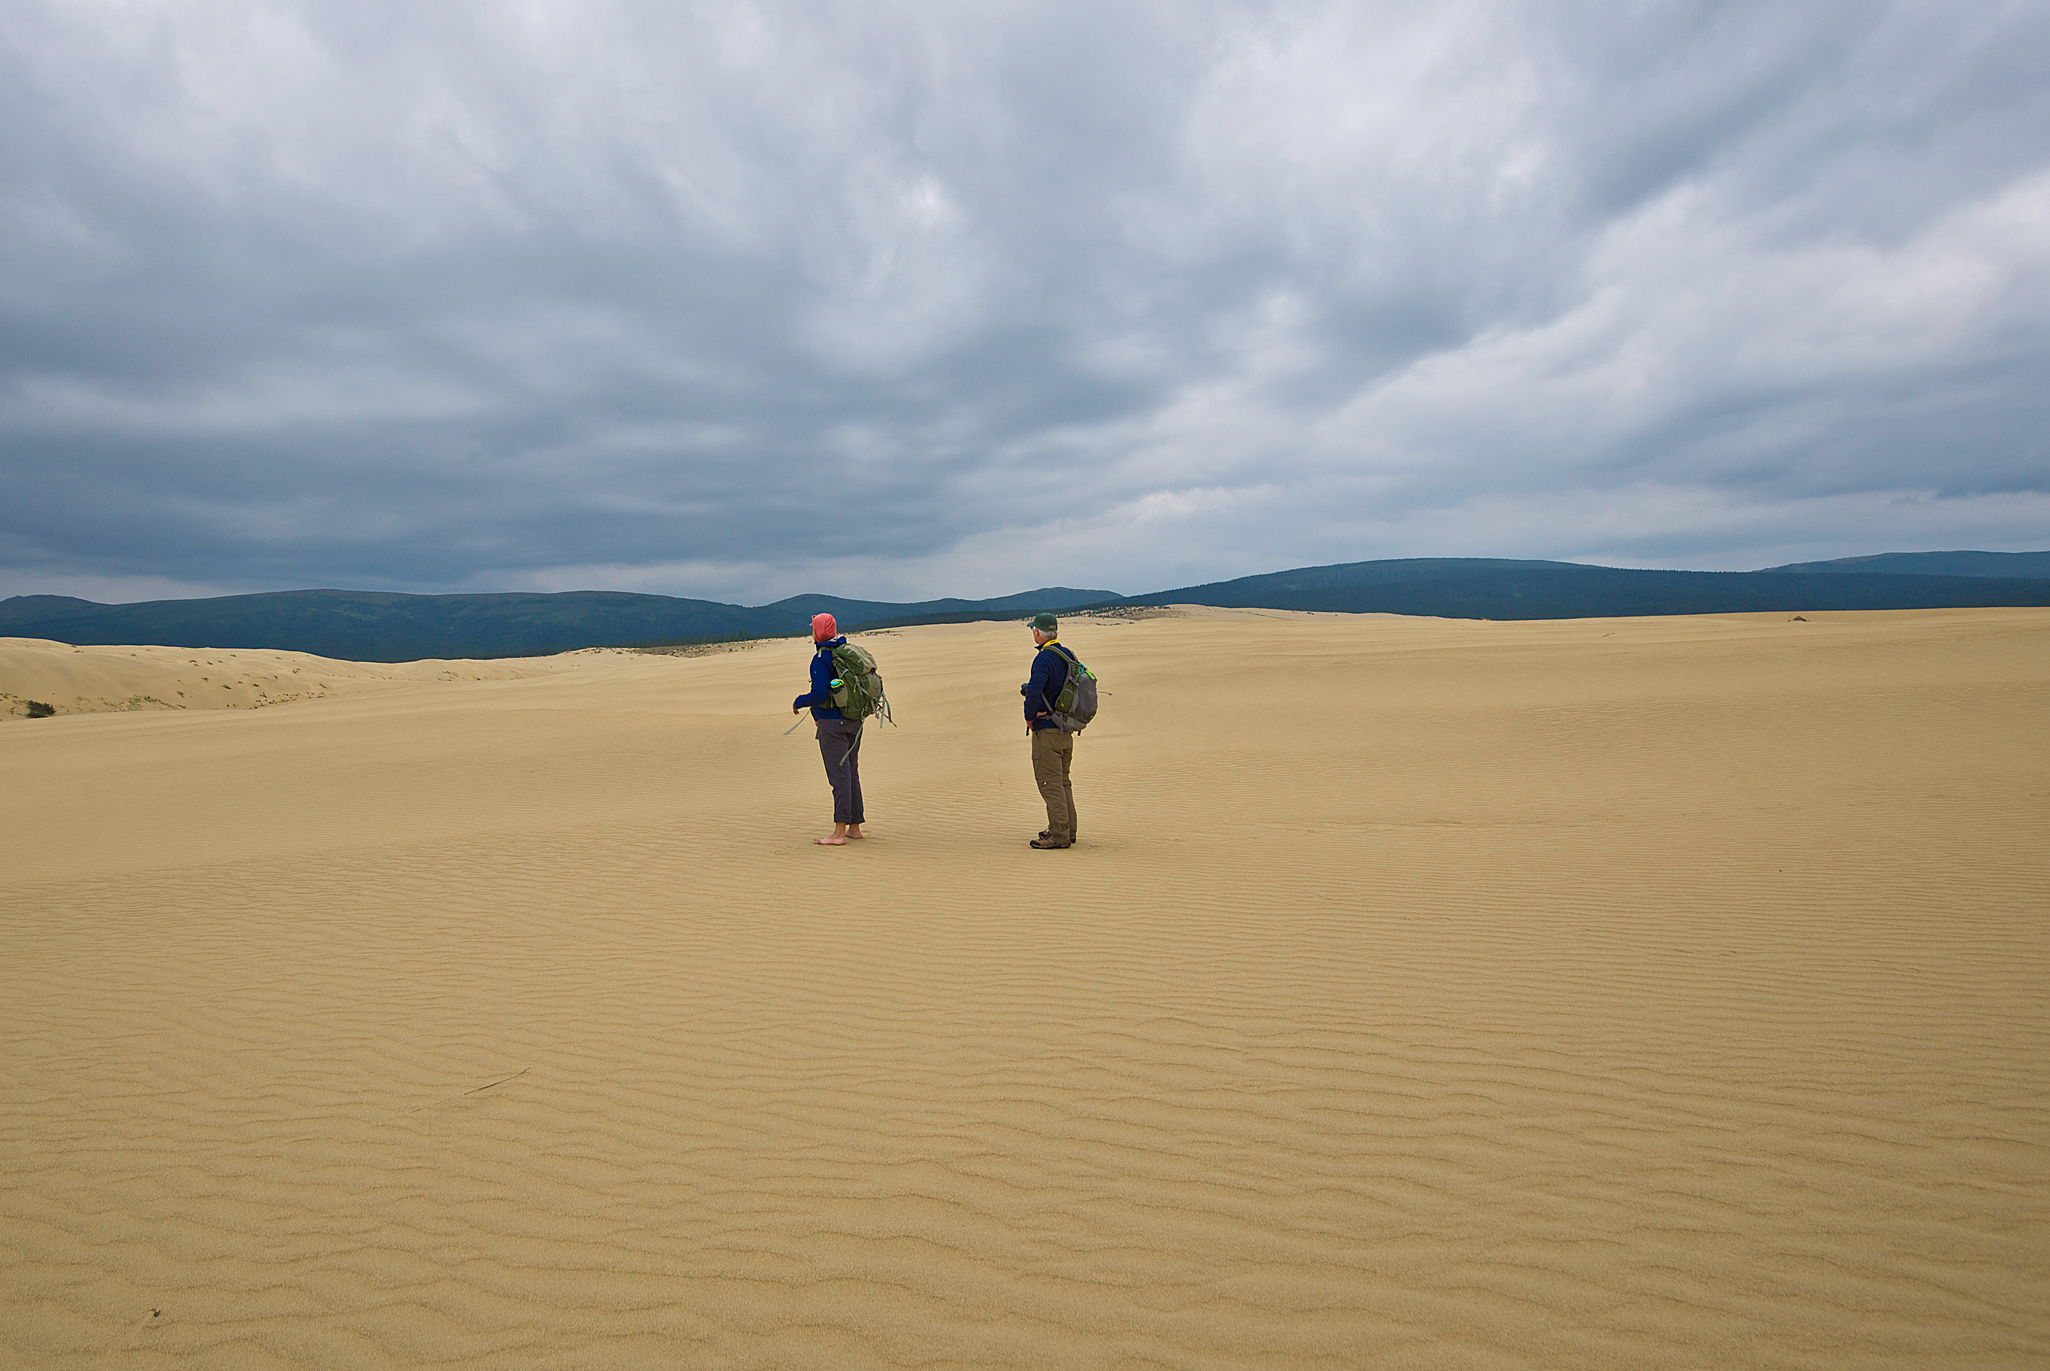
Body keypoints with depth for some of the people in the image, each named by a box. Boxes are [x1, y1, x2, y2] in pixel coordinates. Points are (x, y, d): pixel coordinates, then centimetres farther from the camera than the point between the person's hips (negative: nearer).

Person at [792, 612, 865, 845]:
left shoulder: (820, 659, -13)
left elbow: (819, 694, -20)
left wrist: (798, 702, 1)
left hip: (832, 722, -8)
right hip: (854, 721, 8)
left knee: (839, 776, -8)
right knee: (851, 774, 14)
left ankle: (839, 833, -5)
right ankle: (854, 828, 20)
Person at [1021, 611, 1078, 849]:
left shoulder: (1044, 658, -18)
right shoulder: (1067, 655, 10)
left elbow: (1034, 691, -32)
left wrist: (1030, 717, -15)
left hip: (1046, 730, -9)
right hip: (1066, 730, 9)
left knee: (1050, 783, -4)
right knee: (1063, 782, 17)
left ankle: (1059, 835, -3)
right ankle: (1067, 830, 23)